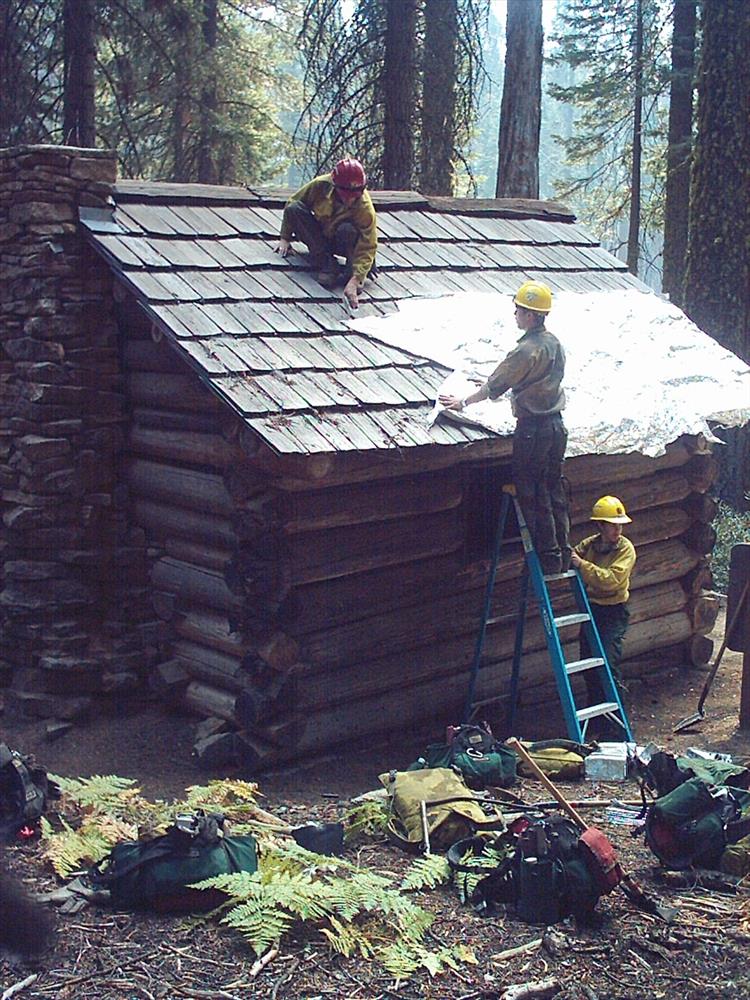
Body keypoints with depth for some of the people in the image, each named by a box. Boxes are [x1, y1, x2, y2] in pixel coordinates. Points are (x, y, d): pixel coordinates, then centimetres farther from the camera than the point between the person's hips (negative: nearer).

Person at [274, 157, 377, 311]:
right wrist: (285, 238, -6)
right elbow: (292, 204, -7)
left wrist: (354, 281, -44)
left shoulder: (365, 208, -30)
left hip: (342, 243, -3)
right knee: (293, 209, -24)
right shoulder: (321, 185, -24)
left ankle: (352, 274, -15)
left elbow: (367, 248, -33)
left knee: (347, 230, -38)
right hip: (319, 237, 3)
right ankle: (326, 263, -22)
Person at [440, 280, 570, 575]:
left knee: (533, 496, 0)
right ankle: (563, 555, 19)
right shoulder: (554, 344, 9)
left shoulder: (528, 350, -18)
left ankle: (548, 558, 4)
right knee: (554, 490, 14)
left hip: (532, 429, -9)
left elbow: (495, 385, -12)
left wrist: (463, 402, 1)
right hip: (556, 424, 9)